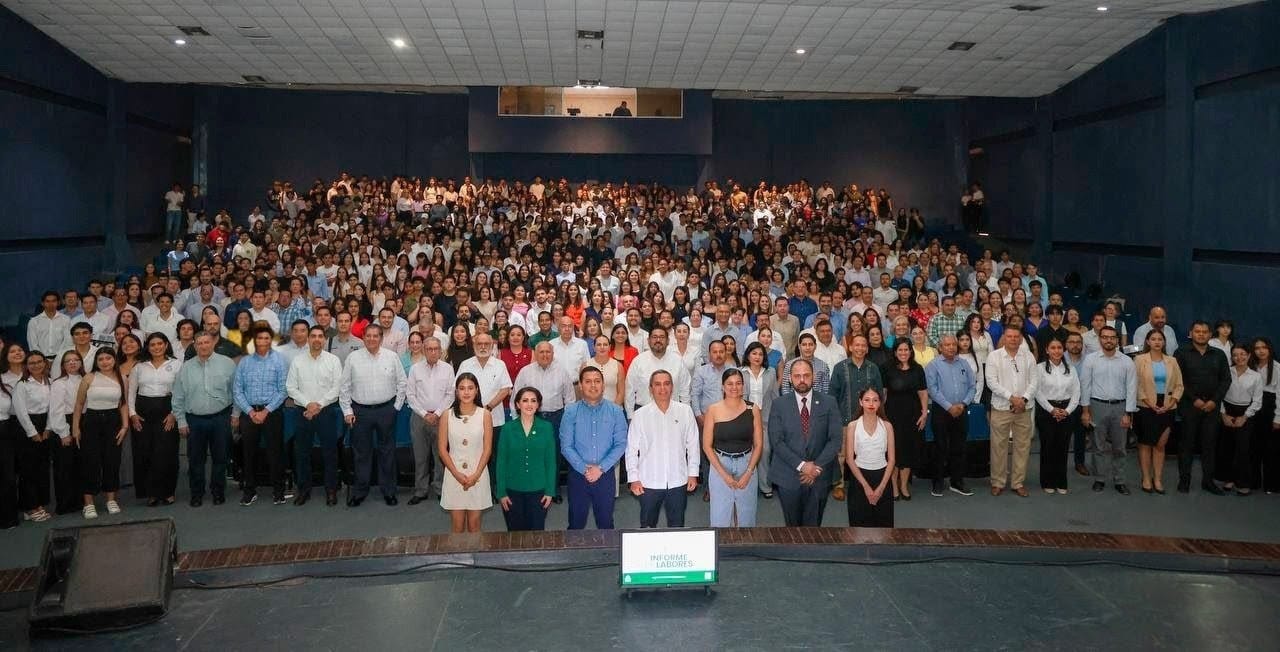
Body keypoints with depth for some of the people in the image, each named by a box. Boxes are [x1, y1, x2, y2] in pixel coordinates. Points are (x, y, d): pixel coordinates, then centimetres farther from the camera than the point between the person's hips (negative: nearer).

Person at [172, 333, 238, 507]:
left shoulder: (227, 364, -1)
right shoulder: (186, 367, 3)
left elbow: (236, 391, 3)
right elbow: (178, 397, 6)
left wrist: (235, 414, 1)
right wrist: (181, 421, 3)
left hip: (221, 419, -1)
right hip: (194, 420, 1)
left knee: (220, 458, 7)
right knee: (195, 460, 7)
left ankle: (218, 492, 21)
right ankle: (196, 494, 20)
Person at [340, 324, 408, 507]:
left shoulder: (392, 357, 0)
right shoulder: (353, 358, 0)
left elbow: (401, 383, 5)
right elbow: (344, 387, 3)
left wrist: (396, 407, 1)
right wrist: (347, 411, 0)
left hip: (386, 410, 0)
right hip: (360, 411, 0)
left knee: (387, 451, 8)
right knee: (361, 452, 8)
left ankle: (389, 490, 18)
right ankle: (359, 491, 18)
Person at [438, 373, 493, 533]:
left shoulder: (484, 414, -3)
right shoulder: (447, 415, -1)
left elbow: (487, 448, -3)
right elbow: (442, 449, -1)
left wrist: (476, 475, -12)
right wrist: (457, 474, -11)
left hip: (477, 474, 0)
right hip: (454, 474, 1)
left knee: (474, 523, 6)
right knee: (457, 524, 5)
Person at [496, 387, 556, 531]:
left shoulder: (546, 428, -2)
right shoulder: (508, 428, -3)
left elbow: (550, 461, 0)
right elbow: (501, 462, 0)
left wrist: (550, 491, -3)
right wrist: (501, 492, -3)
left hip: (538, 491, 0)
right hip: (513, 490, 0)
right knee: (515, 532, 10)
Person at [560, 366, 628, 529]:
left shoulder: (615, 411, -1)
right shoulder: (571, 411, -3)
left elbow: (621, 444, -6)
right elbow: (566, 446, -6)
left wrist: (600, 468, -14)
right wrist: (584, 469, -15)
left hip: (606, 474, 0)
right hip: (578, 475, 0)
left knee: (606, 522, 12)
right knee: (576, 523, 10)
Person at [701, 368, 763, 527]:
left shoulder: (753, 410, -2)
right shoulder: (713, 410, -5)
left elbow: (758, 444, 1)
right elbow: (707, 446, -4)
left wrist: (748, 473, -7)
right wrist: (724, 474, -9)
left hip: (747, 465, 1)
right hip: (720, 465, -1)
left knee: (746, 516, 9)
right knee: (720, 517, 4)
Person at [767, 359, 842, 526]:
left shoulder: (828, 403, 1)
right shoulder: (779, 404, -1)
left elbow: (835, 439, -3)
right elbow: (776, 441, -7)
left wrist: (817, 467, -12)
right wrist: (801, 465, -15)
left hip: (819, 477, 0)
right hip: (788, 477, 0)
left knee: (813, 524, 8)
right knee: (793, 524, 12)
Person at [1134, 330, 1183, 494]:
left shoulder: (1172, 361, 7)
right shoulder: (1140, 360, -2)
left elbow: (1179, 385, 6)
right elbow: (1137, 385, -7)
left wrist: (1169, 404, -6)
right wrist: (1151, 405, -12)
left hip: (1167, 409, 3)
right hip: (1146, 407, -3)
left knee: (1160, 444, 5)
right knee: (1145, 444, 3)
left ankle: (1158, 479, 11)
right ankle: (1146, 479, 9)